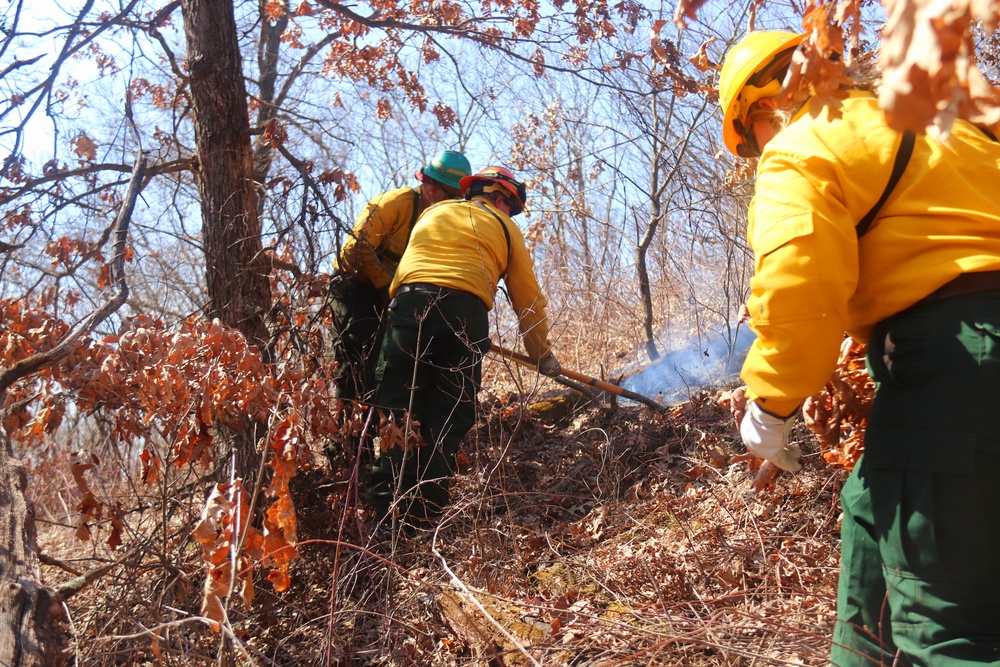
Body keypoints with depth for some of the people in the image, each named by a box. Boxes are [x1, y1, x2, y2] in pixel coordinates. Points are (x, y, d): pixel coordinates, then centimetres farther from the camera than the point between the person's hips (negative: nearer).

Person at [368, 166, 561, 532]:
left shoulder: (433, 212, 32)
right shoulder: (504, 227, 23)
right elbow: (528, 298, 22)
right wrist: (543, 354, 31)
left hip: (409, 300, 2)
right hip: (466, 312, -2)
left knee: (396, 407, 2)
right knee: (447, 417, 2)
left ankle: (386, 508, -4)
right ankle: (424, 510, -1)